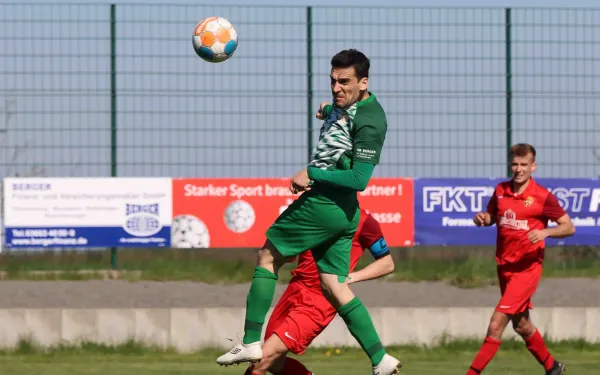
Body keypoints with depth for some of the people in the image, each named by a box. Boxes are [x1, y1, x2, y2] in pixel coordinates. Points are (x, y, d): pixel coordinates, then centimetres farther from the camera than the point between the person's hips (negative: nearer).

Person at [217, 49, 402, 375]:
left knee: (267, 257, 4)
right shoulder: (345, 105, 10)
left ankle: (250, 343, 4)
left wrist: (312, 174, -18)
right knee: (333, 285, 9)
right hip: (345, 212, 9)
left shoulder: (369, 121, -18)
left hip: (323, 204, -9)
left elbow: (359, 179, -23)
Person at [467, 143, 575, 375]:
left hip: (527, 268, -7)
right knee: (521, 325, 19)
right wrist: (482, 218, -5)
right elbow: (491, 217, 19)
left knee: (496, 325, -14)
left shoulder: (542, 197, -12)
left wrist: (545, 232, -24)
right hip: (504, 267, 7)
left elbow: (569, 227, -6)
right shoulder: (501, 191, 3)